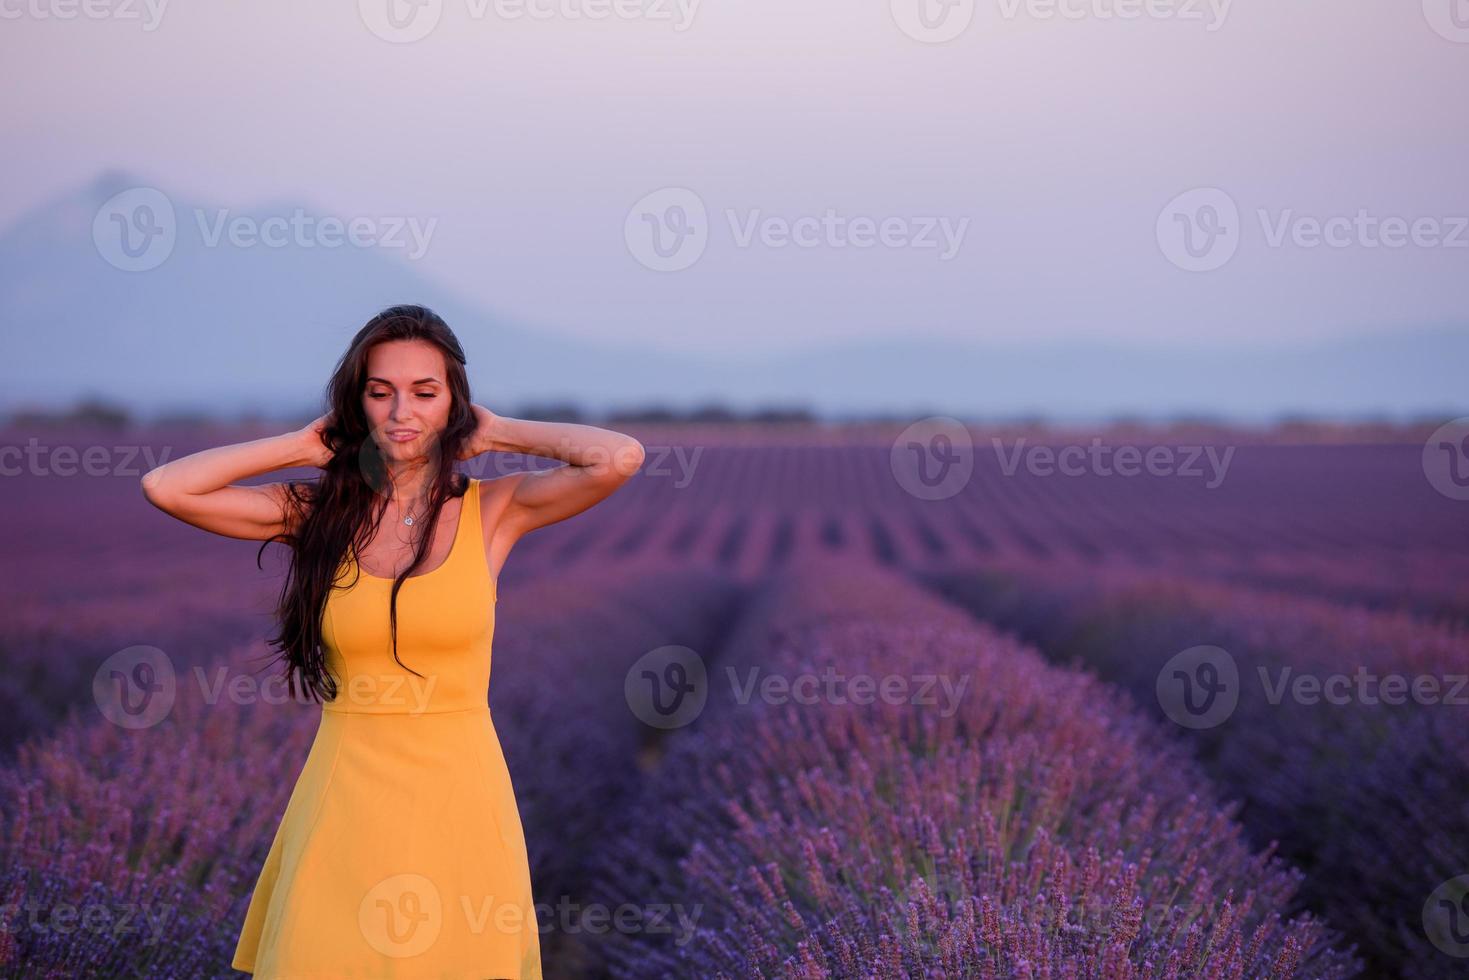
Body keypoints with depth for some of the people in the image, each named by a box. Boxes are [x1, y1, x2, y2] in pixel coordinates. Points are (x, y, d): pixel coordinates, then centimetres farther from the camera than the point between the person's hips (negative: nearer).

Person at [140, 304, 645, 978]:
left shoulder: (494, 509, -2)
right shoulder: (322, 511, 1)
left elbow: (620, 457, -18)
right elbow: (165, 487, -7)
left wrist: (498, 433, -4)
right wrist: (303, 446, 0)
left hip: (459, 798, -1)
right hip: (345, 797, 1)